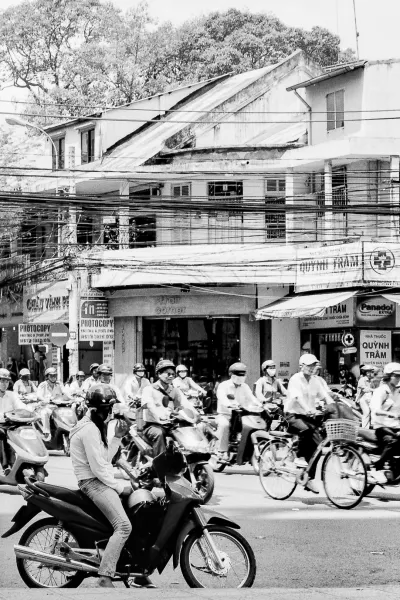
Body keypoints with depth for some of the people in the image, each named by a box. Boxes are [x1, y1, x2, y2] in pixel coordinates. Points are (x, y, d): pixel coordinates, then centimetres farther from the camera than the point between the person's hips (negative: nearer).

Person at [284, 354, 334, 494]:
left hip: (309, 416, 6)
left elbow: (326, 396, 3)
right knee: (305, 429, -38)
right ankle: (300, 457, -17)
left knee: (317, 443, -7)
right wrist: (307, 409, -41)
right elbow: (298, 397, -24)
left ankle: (310, 480, 2)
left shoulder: (315, 381, 11)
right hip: (294, 415, -6)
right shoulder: (296, 379, -8)